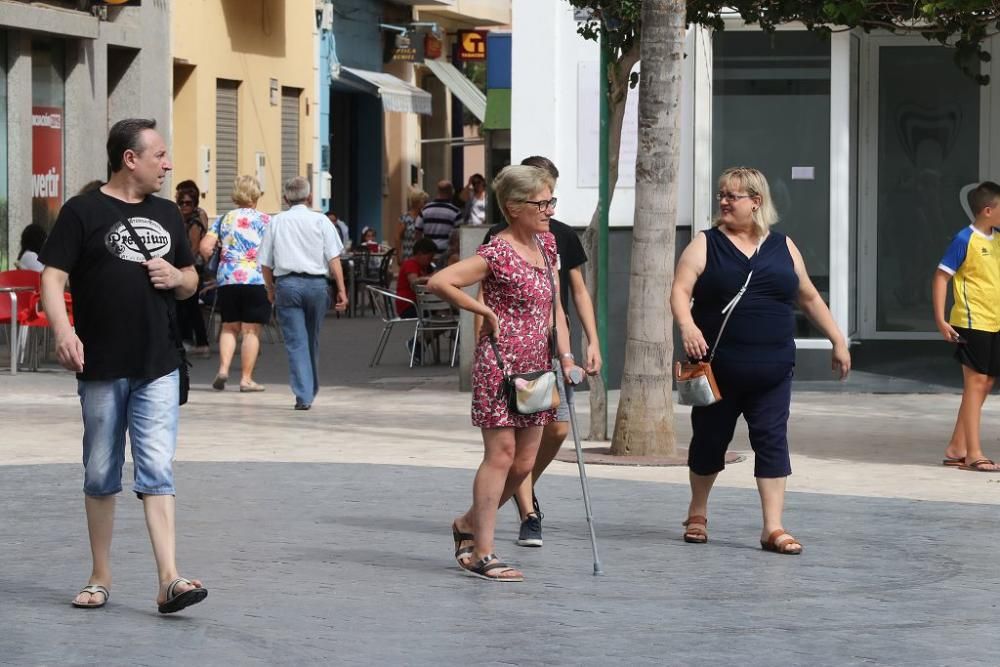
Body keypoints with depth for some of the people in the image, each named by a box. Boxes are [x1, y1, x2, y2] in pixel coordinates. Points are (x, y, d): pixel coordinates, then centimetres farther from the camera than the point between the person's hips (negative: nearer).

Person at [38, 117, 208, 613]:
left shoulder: (166, 214, 14)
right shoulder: (83, 212, -3)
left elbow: (191, 282, 24)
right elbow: (53, 277, -9)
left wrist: (177, 277, 0)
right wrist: (62, 330, -26)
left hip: (158, 368, 3)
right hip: (102, 368, -3)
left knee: (157, 473, -5)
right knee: (101, 477, 8)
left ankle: (169, 581, -11)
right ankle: (100, 579, 19)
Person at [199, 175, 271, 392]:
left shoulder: (224, 219, 11)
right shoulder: (264, 219, 2)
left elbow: (205, 247, 2)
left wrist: (211, 260, 21)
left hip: (226, 279, 3)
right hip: (256, 279, -3)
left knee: (229, 326, 15)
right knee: (251, 330, 1)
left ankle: (223, 368, -2)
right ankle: (246, 378, 1)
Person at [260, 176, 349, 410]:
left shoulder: (277, 222, 7)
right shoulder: (320, 221, 4)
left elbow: (266, 263, 8)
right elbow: (333, 258, -2)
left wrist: (271, 289, 22)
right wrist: (341, 289, -1)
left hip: (287, 283, 0)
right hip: (316, 283, 0)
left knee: (296, 342, -2)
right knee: (312, 340, 15)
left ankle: (303, 395, -10)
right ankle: (311, 390, 28)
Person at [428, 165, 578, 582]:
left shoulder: (546, 244, 11)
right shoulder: (498, 253, -14)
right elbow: (439, 282, -18)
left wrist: (565, 356, 5)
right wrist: (486, 312, -13)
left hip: (535, 368, 8)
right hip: (500, 364, -8)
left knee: (524, 461, 9)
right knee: (501, 454, -7)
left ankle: (470, 524, 28)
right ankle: (482, 554, -2)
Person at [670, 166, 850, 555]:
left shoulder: (782, 247, 9)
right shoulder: (706, 245, 1)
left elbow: (809, 297, 17)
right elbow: (680, 290, -11)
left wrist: (837, 340, 15)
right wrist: (687, 325, -30)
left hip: (772, 371, 2)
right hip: (718, 369, -1)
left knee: (772, 441, -4)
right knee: (710, 439, 10)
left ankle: (773, 528, -3)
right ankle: (698, 514, 30)